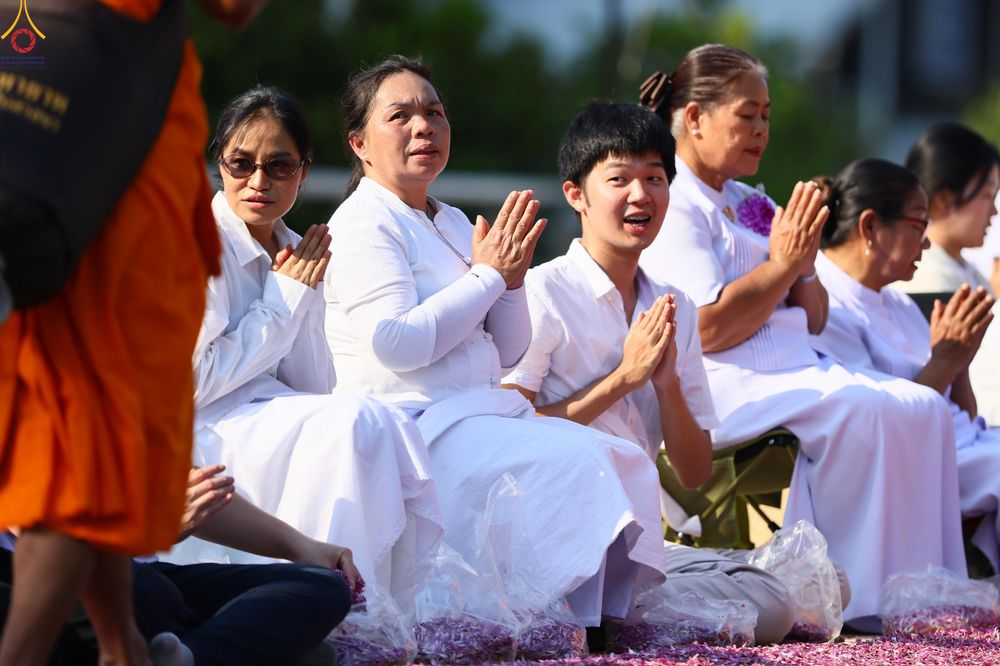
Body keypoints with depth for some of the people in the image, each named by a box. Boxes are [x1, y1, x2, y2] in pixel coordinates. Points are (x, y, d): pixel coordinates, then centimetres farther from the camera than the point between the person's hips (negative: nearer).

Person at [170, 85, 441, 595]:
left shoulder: (294, 255, 13)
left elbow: (315, 389, 9)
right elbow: (194, 383, -16)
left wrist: (305, 301, -6)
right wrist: (283, 301, -8)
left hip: (276, 419, 6)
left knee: (392, 431, -22)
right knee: (351, 422, -29)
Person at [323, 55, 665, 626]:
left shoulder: (453, 224, 20)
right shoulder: (364, 223, -6)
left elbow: (507, 353, 20)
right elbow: (396, 343, -21)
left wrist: (511, 279, -1)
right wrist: (488, 275, -11)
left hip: (485, 415, 9)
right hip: (417, 424, -9)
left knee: (624, 460, -8)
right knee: (575, 464, -26)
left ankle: (614, 613, -12)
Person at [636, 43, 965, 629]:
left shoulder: (750, 205, 22)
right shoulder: (673, 205, -5)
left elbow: (814, 320, 23)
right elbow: (707, 329, -16)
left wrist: (805, 266, 3)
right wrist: (781, 265, -10)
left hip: (795, 368, 9)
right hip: (725, 384, -9)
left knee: (924, 407, -13)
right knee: (859, 412, -31)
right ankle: (860, 597, -27)